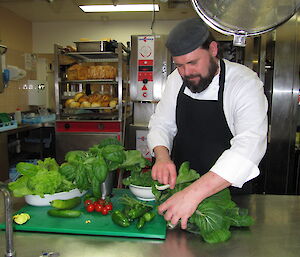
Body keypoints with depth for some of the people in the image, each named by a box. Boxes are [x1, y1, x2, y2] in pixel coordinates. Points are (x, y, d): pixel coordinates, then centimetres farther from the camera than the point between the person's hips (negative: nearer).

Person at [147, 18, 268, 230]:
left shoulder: (245, 83, -23)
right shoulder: (176, 80, -4)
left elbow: (249, 147, -35)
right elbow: (161, 124, 0)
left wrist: (194, 194, -45)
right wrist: (162, 156, -22)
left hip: (228, 189, -4)